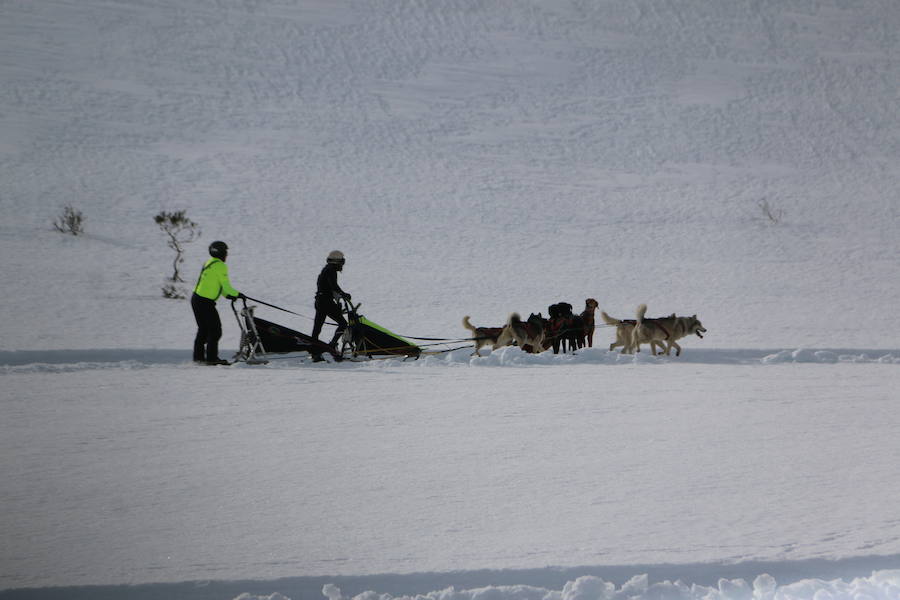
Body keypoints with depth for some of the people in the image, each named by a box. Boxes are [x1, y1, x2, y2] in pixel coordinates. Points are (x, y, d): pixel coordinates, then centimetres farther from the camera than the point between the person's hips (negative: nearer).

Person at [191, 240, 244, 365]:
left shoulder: (209, 263, 15)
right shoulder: (220, 266, -14)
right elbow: (225, 285, -14)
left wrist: (227, 295, 12)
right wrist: (237, 294, 1)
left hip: (196, 299, 9)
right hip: (205, 302, -9)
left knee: (203, 330, 17)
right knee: (215, 329, -2)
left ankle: (198, 356, 21)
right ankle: (212, 357, -2)